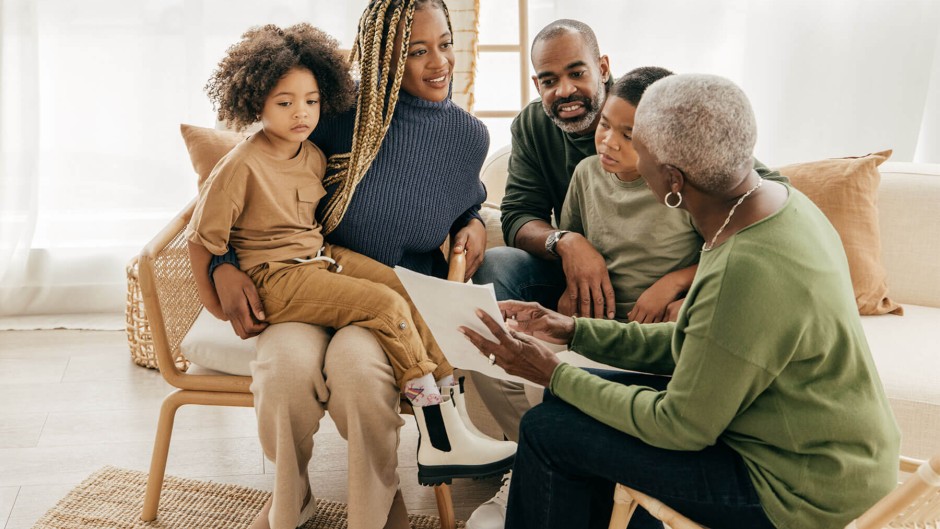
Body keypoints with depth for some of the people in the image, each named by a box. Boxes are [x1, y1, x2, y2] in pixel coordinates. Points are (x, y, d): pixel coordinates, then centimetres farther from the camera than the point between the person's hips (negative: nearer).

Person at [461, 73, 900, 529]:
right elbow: (696, 345, 7)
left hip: (801, 492, -9)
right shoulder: (777, 201, -2)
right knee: (573, 401, 12)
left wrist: (555, 375, -12)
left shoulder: (748, 274, -33)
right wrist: (574, 330, 4)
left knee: (549, 429, -8)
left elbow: (681, 428, -20)